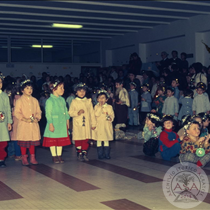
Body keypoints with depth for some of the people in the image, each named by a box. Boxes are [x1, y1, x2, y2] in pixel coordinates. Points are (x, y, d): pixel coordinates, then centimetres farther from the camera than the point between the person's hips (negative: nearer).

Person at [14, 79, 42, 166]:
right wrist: (24, 119, -17)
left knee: (33, 141, 8)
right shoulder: (20, 100, -3)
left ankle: (32, 157, 19)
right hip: (23, 124, -3)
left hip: (34, 124, 3)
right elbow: (16, 112, -7)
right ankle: (24, 158, 13)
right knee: (23, 142, 2)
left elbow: (38, 111, 11)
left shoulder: (35, 100, 9)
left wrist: (37, 118, -8)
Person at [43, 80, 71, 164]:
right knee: (52, 140, 3)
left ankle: (59, 155, 21)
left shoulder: (62, 99, 10)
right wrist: (50, 124, -16)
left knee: (61, 140, 11)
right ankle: (54, 156, 14)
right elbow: (48, 113, -13)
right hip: (54, 124, -7)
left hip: (62, 124, 7)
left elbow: (66, 111, 16)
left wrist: (67, 121, 14)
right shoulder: (50, 100, -11)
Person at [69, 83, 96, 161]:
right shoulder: (74, 101, 2)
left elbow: (92, 113, 10)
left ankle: (85, 153, 11)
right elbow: (70, 113, -3)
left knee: (86, 139, 3)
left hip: (87, 124, 2)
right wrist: (78, 113, -20)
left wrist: (93, 123, 9)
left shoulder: (88, 101, 9)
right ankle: (79, 154, 12)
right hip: (77, 124, -2)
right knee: (78, 140, 1)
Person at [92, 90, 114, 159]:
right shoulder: (96, 107, 1)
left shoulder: (109, 107, 5)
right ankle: (100, 154, 10)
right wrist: (100, 106, -15)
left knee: (106, 140, 6)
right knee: (99, 141, 3)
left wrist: (110, 118, -17)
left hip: (106, 126, 1)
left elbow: (112, 115, 4)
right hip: (98, 126, -1)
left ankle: (107, 154, 13)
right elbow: (96, 114, -14)